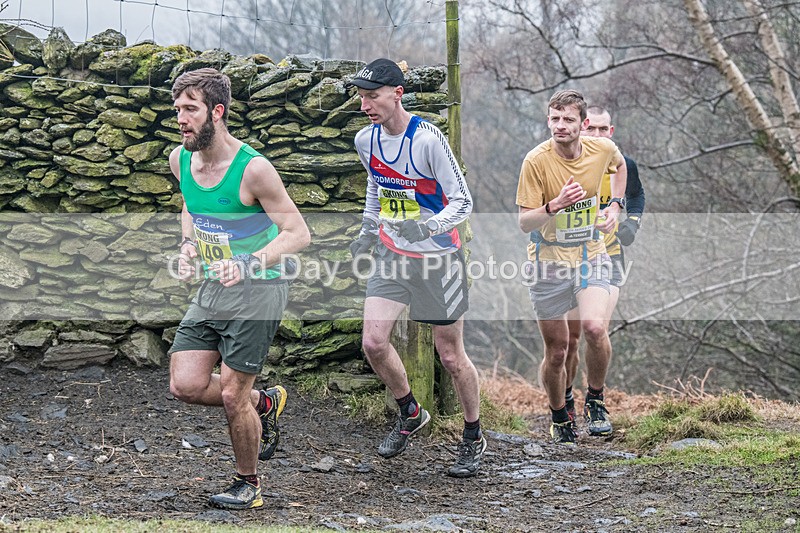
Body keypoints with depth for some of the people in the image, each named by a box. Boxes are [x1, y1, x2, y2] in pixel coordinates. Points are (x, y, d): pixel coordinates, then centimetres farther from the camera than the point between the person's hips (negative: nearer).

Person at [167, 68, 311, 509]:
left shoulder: (252, 169, -20)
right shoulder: (180, 159, 1)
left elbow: (298, 233, -17)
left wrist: (249, 265, -30)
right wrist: (188, 245, 3)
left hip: (257, 291, -7)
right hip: (211, 289, 7)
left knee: (232, 395, -4)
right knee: (185, 385, -1)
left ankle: (247, 484, 18)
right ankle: (263, 404, 27)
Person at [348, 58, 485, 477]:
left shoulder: (427, 139, -20)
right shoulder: (366, 140, -1)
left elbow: (462, 202, -17)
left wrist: (427, 227, -33)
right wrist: (369, 231, 17)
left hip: (437, 257, -5)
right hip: (391, 254, 5)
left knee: (450, 356, 3)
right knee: (373, 343, -7)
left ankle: (473, 438, 24)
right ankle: (410, 414, 19)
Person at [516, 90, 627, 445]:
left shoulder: (603, 149, -6)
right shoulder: (536, 161, -16)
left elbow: (619, 165, 21)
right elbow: (524, 223, -16)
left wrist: (615, 205, 8)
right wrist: (555, 205, -33)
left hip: (591, 257, 2)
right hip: (549, 261, -1)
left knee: (594, 327, -24)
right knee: (556, 352, 4)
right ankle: (559, 419, 29)